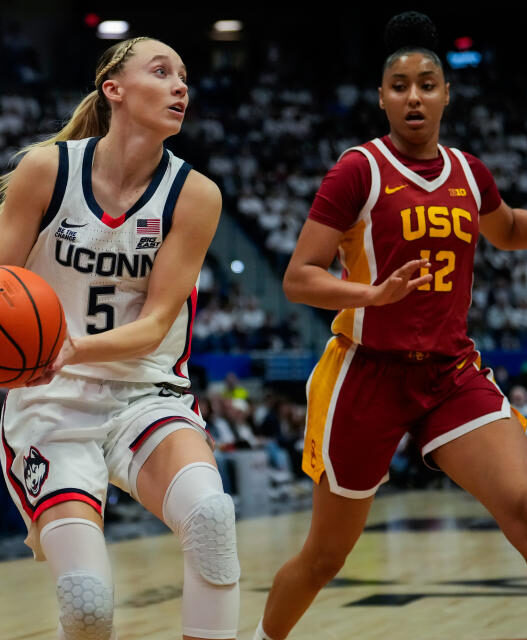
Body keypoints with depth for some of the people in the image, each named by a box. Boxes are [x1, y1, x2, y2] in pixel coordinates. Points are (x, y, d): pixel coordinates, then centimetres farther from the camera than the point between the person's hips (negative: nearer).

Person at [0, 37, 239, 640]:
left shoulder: (193, 195, -4)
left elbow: (153, 325, -7)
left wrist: (74, 350, -26)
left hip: (146, 395, 1)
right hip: (51, 406, -1)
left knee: (209, 511, -32)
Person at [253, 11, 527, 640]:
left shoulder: (469, 173, 7)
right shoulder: (359, 170, -9)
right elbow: (297, 279, -13)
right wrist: (374, 294, -29)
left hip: (452, 371, 4)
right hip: (370, 371, -4)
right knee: (326, 554, 9)